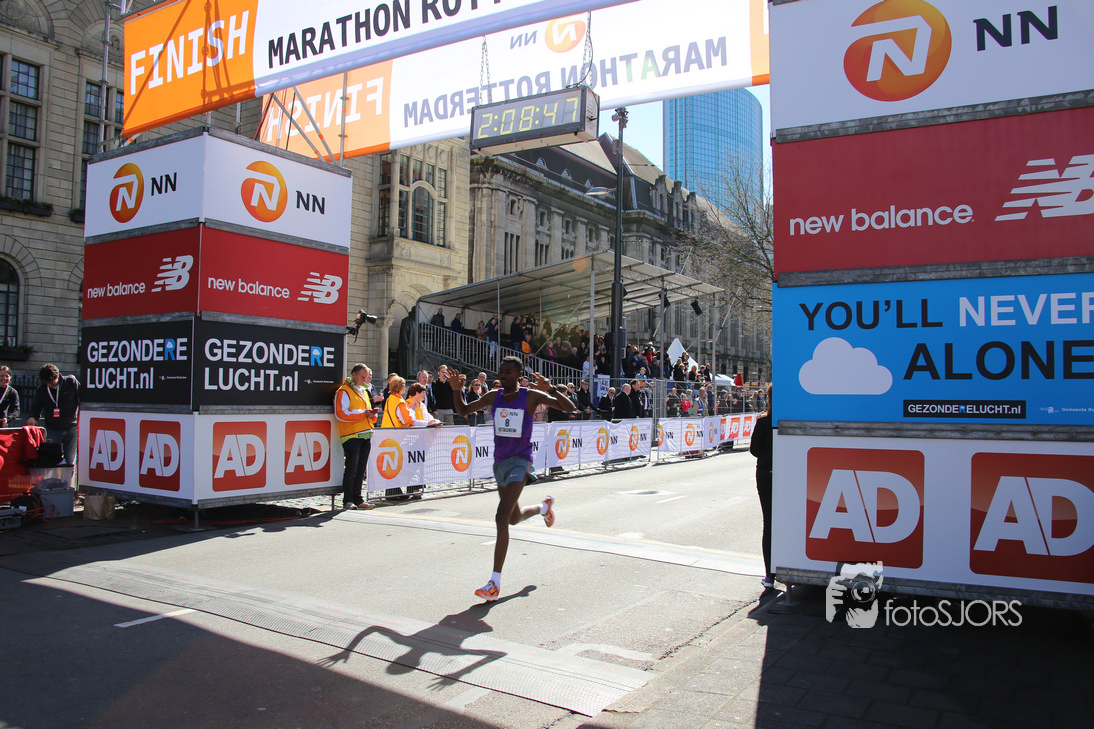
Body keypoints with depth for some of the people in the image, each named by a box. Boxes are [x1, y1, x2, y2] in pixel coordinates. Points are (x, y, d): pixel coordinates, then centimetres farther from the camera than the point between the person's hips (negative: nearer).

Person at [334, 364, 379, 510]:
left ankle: (357, 499, 16)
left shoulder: (364, 391, 21)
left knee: (361, 469, 10)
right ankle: (347, 501, -1)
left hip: (366, 434, 8)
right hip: (351, 435, -8)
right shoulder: (343, 392, -5)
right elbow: (341, 414, -16)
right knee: (351, 469, -8)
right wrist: (363, 413, -17)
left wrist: (372, 413, 2)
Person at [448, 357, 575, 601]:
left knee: (502, 517, -19)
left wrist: (549, 389, -29)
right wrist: (456, 390, -4)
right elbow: (463, 410, 14)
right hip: (499, 461, 6)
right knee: (514, 518, 22)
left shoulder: (531, 396, -10)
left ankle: (495, 583, -16)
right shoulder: (493, 397, 4)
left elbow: (569, 408, -13)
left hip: (520, 461, -6)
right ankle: (544, 506, 56)